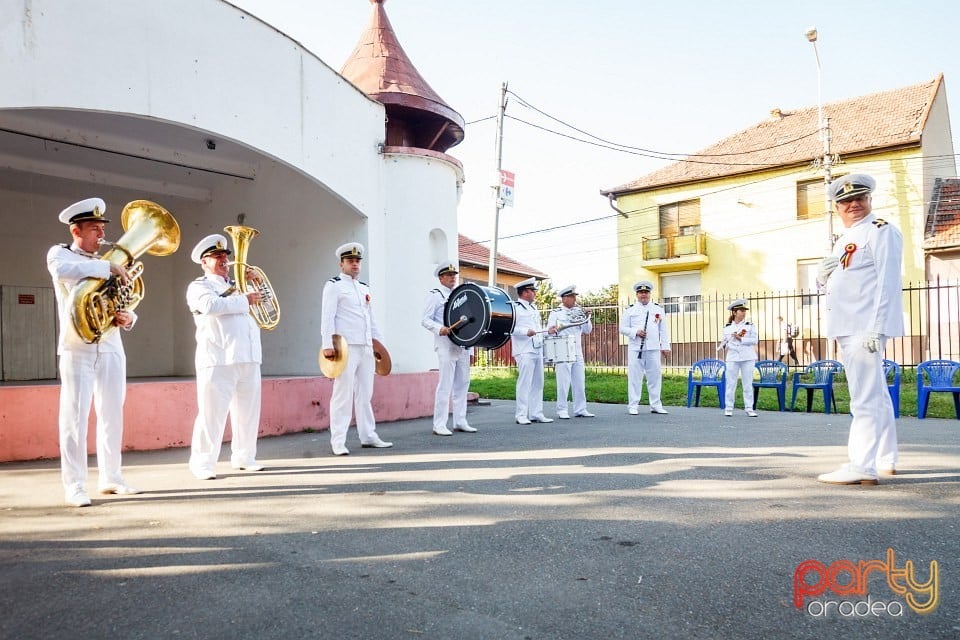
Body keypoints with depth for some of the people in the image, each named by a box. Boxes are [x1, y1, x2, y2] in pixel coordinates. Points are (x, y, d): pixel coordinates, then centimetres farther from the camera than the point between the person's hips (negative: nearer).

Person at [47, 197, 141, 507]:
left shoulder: (107, 262, 18)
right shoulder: (59, 253, 3)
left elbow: (125, 304, 15)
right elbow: (63, 271, -23)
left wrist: (128, 317, -7)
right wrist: (109, 267, -23)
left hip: (111, 347, 5)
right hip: (77, 348, -5)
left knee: (112, 414, 6)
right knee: (75, 416, -5)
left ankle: (110, 477, 15)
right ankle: (75, 486, 0)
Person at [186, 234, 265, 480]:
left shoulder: (236, 285, 24)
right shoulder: (198, 286, 4)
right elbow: (210, 305, -17)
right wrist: (245, 300, -15)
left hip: (249, 358, 6)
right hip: (218, 359, -6)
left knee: (248, 411, 10)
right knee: (213, 412, -6)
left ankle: (244, 457, 21)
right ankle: (203, 463, 3)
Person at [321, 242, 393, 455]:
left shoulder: (364, 288, 21)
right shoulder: (334, 286, 0)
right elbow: (327, 316, -9)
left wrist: (379, 342, 20)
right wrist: (328, 344, -18)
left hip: (366, 347, 7)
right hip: (346, 347, -7)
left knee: (365, 394, 10)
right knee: (343, 394, -6)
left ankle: (368, 436, 17)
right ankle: (338, 442, -1)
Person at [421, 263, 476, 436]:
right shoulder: (434, 295, 0)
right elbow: (425, 320, -7)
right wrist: (439, 329, -24)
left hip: (463, 345, 7)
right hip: (446, 345, -7)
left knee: (462, 384, 9)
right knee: (445, 385, -9)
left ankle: (460, 422, 17)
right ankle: (439, 425, -3)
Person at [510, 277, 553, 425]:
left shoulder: (533, 307, 21)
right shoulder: (514, 307, -7)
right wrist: (526, 331, -25)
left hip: (538, 350, 9)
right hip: (525, 351, -9)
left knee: (538, 383, 10)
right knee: (524, 382, -8)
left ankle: (536, 413, 17)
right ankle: (521, 415, -2)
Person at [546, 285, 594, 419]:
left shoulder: (578, 312, 13)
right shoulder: (556, 313, -2)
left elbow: (587, 330, 13)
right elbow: (549, 330, -10)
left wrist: (587, 318, -3)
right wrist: (551, 330, -32)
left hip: (577, 352, 6)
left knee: (580, 382, 8)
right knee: (563, 382, -5)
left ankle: (580, 409, 15)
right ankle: (562, 410, 3)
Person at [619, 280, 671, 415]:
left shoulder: (658, 309, 12)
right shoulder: (630, 310, 6)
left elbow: (663, 330, 10)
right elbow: (623, 328, 4)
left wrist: (665, 346, 4)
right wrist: (636, 332, -12)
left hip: (653, 348, 2)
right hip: (635, 349, -2)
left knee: (655, 377, 6)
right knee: (634, 377, -1)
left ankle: (656, 405, 14)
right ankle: (633, 406, 5)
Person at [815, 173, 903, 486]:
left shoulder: (881, 231, -5)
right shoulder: (845, 238, 21)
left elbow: (887, 282, -15)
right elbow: (828, 284, 25)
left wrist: (876, 329, -22)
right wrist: (823, 275, 1)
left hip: (866, 328, -9)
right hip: (848, 329, 9)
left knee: (865, 398, -12)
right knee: (876, 395, 17)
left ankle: (861, 467, -12)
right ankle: (885, 460, 27)